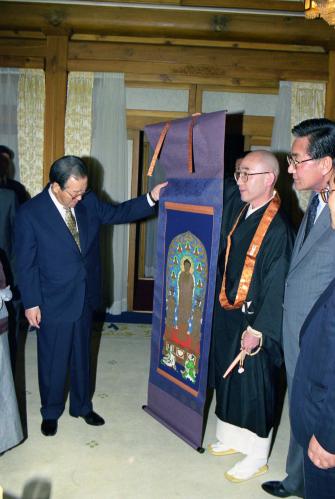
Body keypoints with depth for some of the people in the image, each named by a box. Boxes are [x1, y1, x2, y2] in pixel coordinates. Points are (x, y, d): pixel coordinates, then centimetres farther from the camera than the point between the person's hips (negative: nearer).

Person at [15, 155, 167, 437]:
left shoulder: (88, 202, -4)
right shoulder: (30, 213, -17)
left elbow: (116, 213, 9)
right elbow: (26, 263, -12)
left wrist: (151, 198, -4)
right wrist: (31, 303, -10)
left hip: (84, 298, 5)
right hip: (53, 302, -4)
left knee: (82, 356, 21)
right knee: (53, 361, 13)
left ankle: (82, 406, 41)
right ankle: (51, 412, 37)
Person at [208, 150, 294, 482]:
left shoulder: (278, 227, -21)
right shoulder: (243, 215, 5)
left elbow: (278, 285, -21)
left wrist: (258, 329, -20)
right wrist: (220, 307, 12)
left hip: (253, 324, -8)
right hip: (227, 317, 8)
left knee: (254, 388, 6)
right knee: (228, 380, 20)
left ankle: (256, 456, 26)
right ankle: (233, 437, 40)